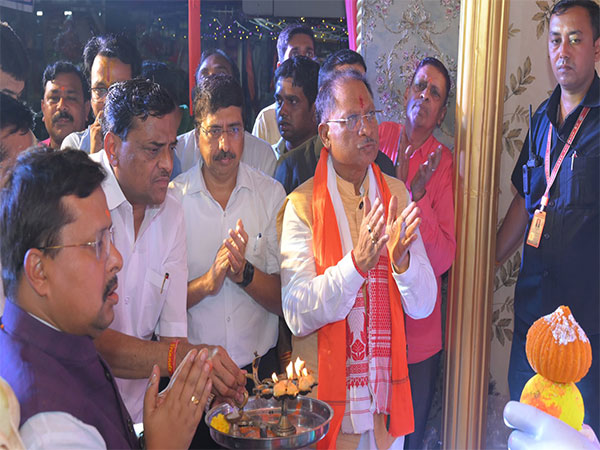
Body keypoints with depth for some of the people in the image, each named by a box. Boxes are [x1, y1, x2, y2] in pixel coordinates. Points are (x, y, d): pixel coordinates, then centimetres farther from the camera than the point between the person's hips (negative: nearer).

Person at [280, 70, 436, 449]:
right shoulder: (303, 204, -11)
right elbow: (297, 315, -20)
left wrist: (401, 257, -22)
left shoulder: (396, 194, 1)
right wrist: (358, 261, -31)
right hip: (326, 389, -3)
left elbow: (423, 306, -3)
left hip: (388, 389, 4)